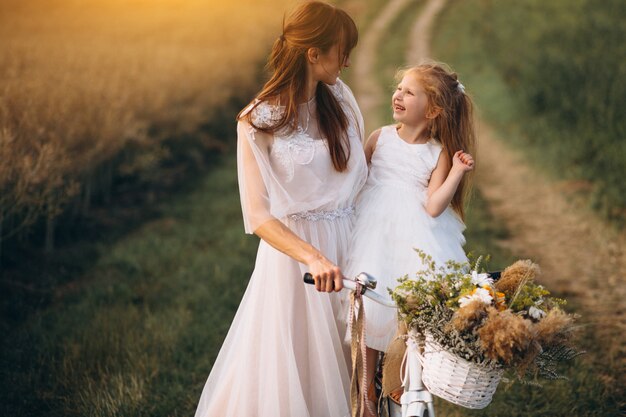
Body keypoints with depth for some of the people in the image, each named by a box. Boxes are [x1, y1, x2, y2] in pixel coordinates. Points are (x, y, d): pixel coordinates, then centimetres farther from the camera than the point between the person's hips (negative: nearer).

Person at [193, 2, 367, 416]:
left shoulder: (339, 96, 1)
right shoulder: (258, 122, -14)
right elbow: (258, 216, -18)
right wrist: (313, 258, -30)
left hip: (348, 242, 5)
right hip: (294, 245, -4)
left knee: (341, 360, 11)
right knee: (292, 365, 4)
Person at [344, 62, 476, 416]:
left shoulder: (439, 153, -3)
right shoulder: (380, 138, 3)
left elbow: (433, 206, -11)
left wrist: (457, 173, -18)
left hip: (413, 239, -2)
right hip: (373, 232, 2)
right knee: (368, 310, 3)